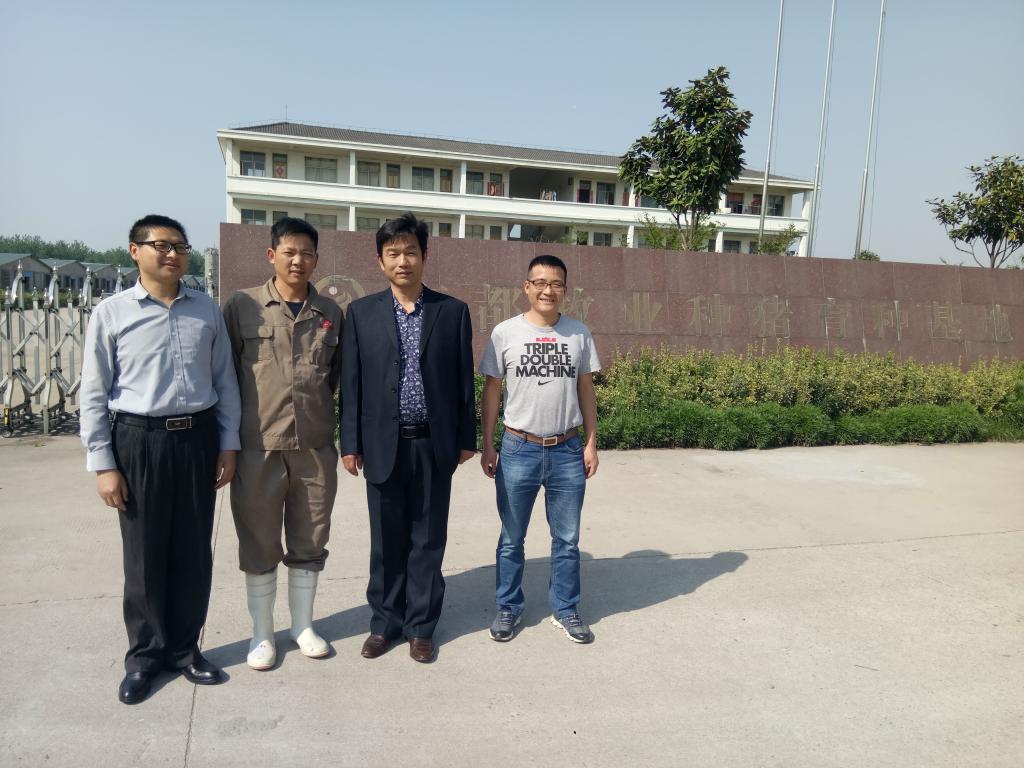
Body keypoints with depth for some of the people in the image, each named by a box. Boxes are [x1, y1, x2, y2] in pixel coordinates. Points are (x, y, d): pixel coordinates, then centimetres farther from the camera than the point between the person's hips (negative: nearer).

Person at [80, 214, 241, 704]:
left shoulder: (206, 310, 4)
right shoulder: (111, 313, -2)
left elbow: (225, 382, 7)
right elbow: (94, 395, -2)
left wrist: (228, 444, 4)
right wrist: (103, 463, -5)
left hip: (197, 437, 2)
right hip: (139, 440, -2)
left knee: (193, 552, 11)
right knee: (144, 555, 8)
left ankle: (183, 648, 29)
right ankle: (144, 655, 27)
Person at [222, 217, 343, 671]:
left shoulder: (331, 314, 5)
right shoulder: (242, 306, -2)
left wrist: (319, 415, 11)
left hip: (316, 448, 2)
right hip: (258, 447, -2)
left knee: (309, 543, 13)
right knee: (259, 545, 10)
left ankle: (303, 625, 31)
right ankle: (262, 633, 27)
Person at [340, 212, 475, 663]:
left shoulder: (452, 311, 3)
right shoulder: (361, 312, 4)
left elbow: (463, 380, 4)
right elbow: (351, 383, 3)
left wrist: (466, 438, 3)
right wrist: (350, 443, 0)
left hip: (433, 445, 0)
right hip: (383, 444, 0)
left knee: (428, 540, 9)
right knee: (386, 541, 10)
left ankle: (421, 626, 23)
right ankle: (385, 623, 27)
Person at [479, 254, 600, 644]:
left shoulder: (579, 333, 2)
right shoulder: (505, 332, -4)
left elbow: (586, 390, 8)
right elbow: (491, 391, 0)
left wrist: (591, 442, 4)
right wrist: (487, 446, -2)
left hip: (568, 451, 2)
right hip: (519, 450, -1)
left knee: (567, 539, 12)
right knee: (511, 540, 12)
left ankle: (565, 609, 28)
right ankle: (508, 608, 28)